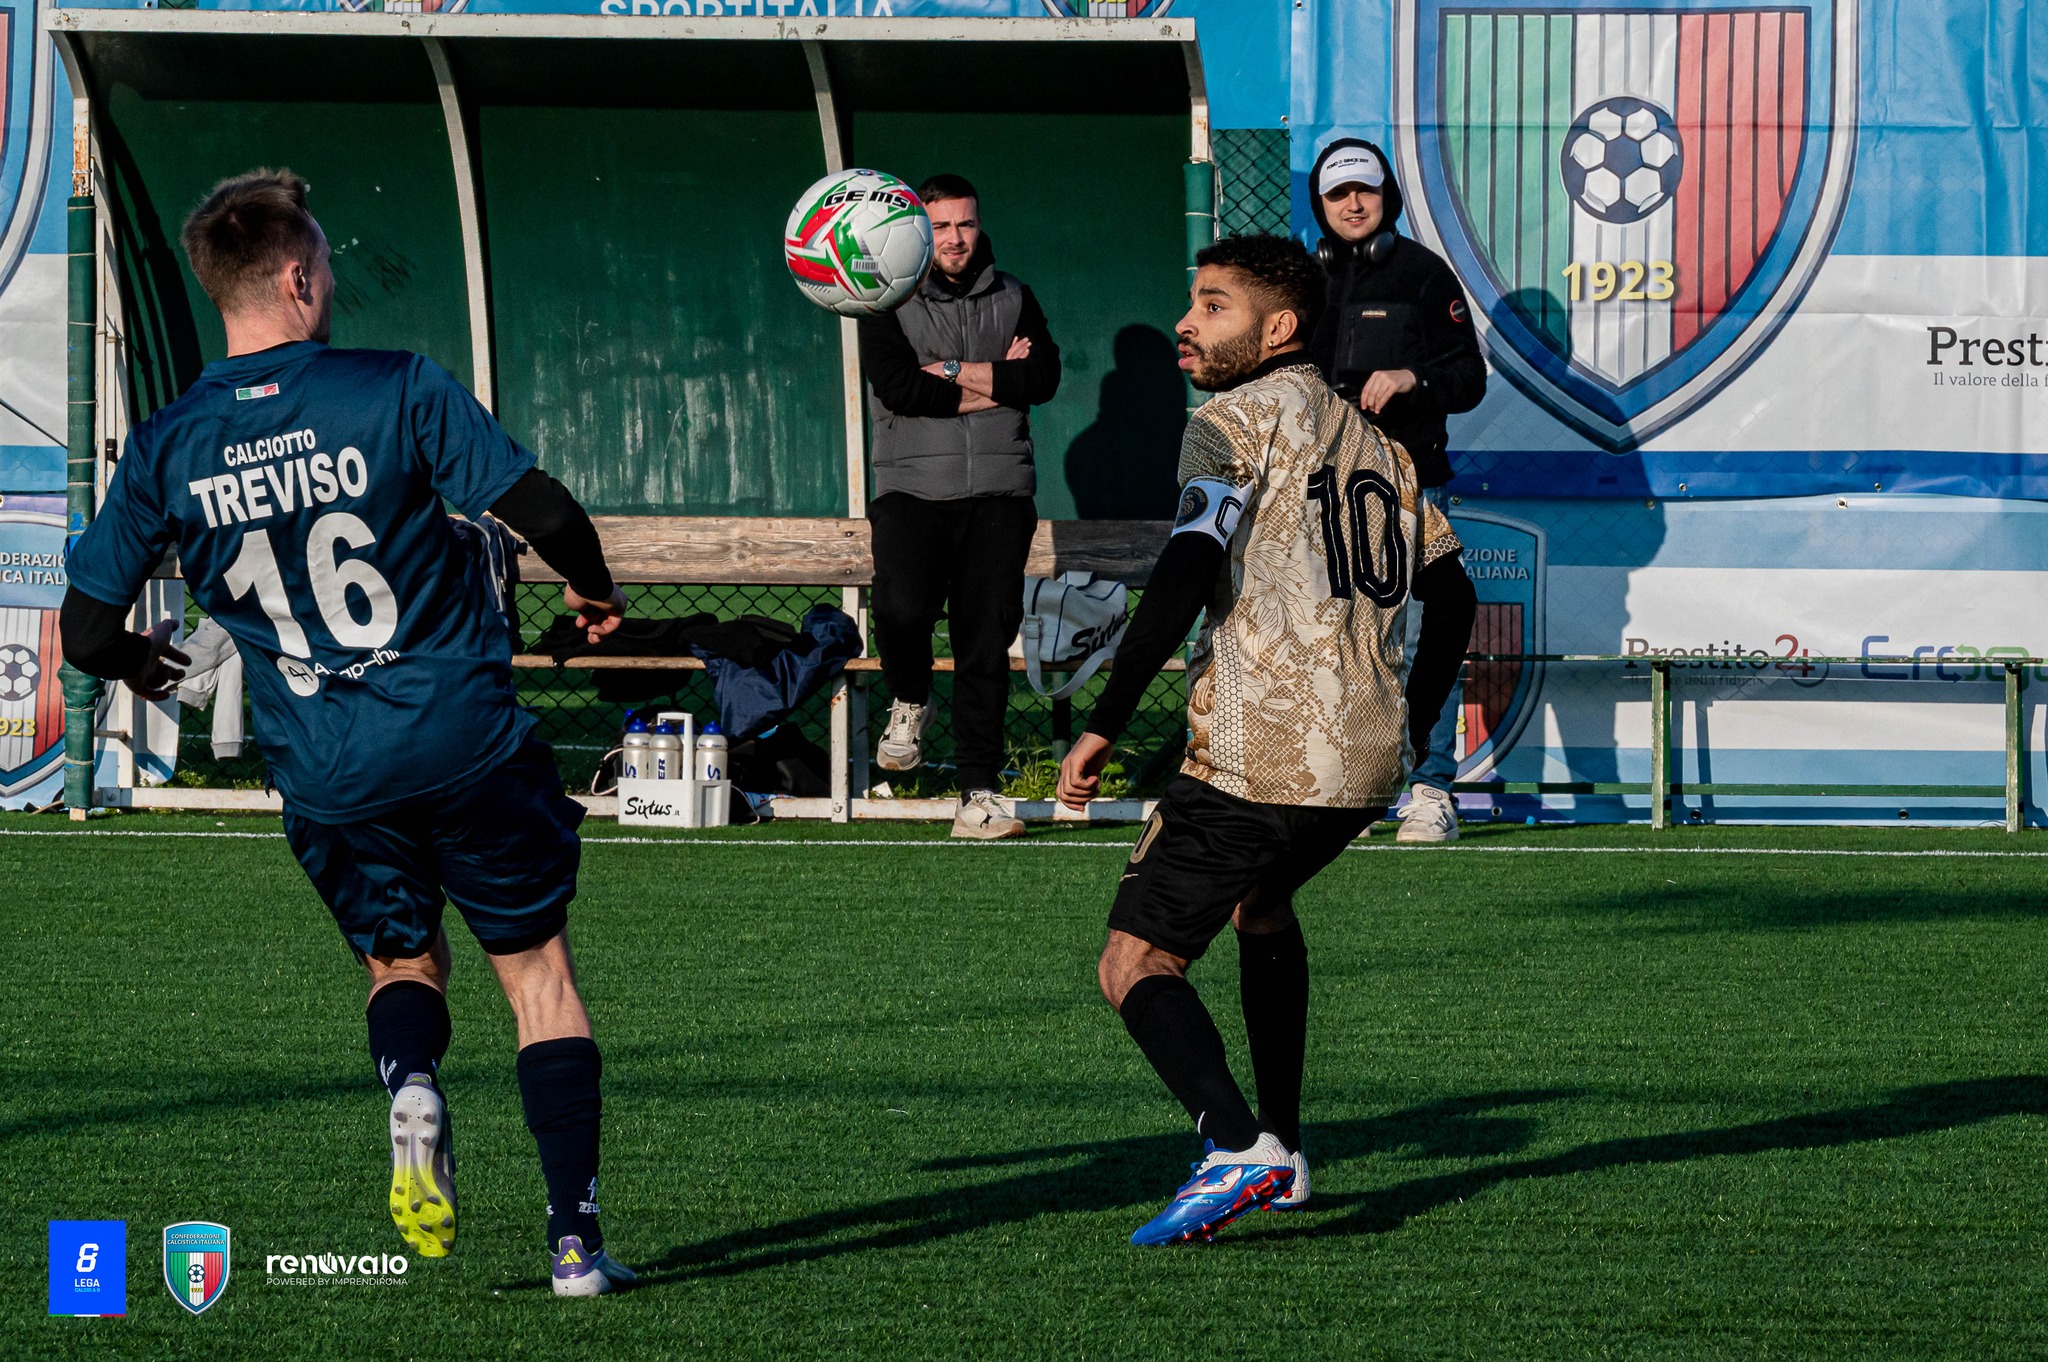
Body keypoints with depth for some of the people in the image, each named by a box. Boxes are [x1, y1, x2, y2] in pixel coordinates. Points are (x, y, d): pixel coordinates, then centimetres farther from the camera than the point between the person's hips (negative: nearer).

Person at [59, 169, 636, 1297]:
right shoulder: (401, 391, -10)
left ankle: (410, 1088, -9)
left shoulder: (165, 450, -2)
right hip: (467, 738, -2)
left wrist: (135, 661, 25)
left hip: (324, 773, 3)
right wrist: (593, 588, 11)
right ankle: (576, 1238, 6)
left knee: (400, 962, 24)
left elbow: (87, 632, 1)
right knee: (538, 970, 12)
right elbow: (545, 515, -12)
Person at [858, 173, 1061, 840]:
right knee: (901, 608, -25)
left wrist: (953, 373, -9)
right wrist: (998, 382, -7)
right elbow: (897, 386, -10)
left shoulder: (1012, 299, 13)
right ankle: (909, 700, 8)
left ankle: (979, 795, 1)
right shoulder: (890, 302, 6)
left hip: (998, 492, 2)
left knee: (987, 643, -2)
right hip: (912, 489, -2)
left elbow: (1044, 377, -2)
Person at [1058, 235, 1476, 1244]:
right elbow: (1450, 594, 21)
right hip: (1369, 760, 8)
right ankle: (1283, 1154, 34)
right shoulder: (1372, 442, 19)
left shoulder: (1236, 422, -4)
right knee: (1262, 904, 35)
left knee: (1136, 965, -6)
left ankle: (1238, 1148, -29)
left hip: (1255, 761, -8)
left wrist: (1103, 726, -17)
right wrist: (1410, 735, 30)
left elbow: (1184, 580, -17)